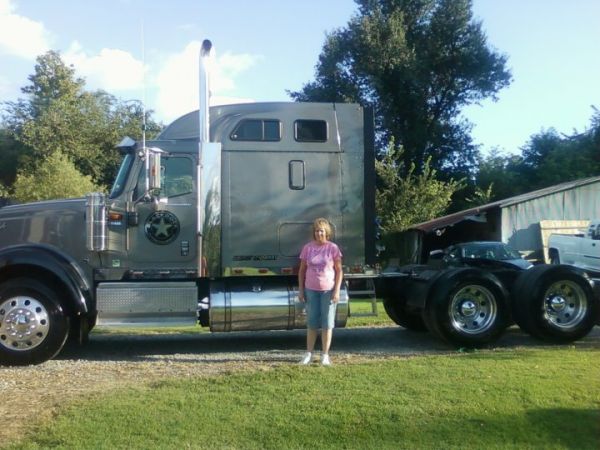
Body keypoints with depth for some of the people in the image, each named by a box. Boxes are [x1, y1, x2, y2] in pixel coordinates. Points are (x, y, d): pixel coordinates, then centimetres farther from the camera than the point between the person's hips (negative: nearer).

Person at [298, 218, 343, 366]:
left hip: (328, 290, -2)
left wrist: (337, 291, -8)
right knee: (312, 322, 9)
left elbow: (339, 271, -2)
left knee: (327, 323, 4)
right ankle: (308, 354, 17)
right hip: (311, 290, 2)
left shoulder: (333, 248, -4)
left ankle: (325, 355, 13)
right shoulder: (308, 248, 2)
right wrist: (300, 290, 4)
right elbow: (302, 270, 8)